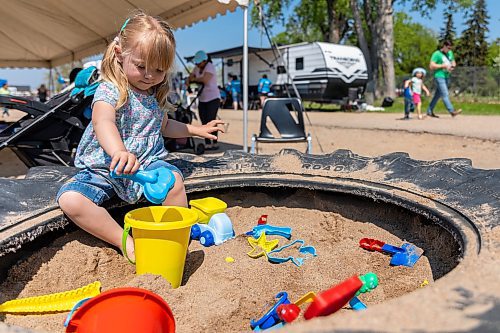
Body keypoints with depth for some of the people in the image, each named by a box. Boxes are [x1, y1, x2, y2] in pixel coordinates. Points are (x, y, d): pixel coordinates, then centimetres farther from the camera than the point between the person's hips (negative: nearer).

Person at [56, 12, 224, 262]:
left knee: (173, 178, -29)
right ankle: (125, 242, -21)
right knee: (69, 199, -28)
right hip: (104, 169, -3)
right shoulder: (110, 91, -12)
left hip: (146, 165, 3)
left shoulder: (156, 95, 10)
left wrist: (196, 130, 28)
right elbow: (103, 122, -35)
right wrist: (119, 152, -56)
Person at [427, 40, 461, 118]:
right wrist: (443, 66, -16)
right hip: (439, 77, -8)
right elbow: (431, 66, -13)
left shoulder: (450, 53, 15)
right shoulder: (437, 54, -7)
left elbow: (453, 62, 25)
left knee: (438, 95, 10)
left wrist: (453, 66, 2)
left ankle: (429, 111, 17)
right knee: (445, 94, -12)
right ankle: (452, 111, -16)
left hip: (446, 77, 8)